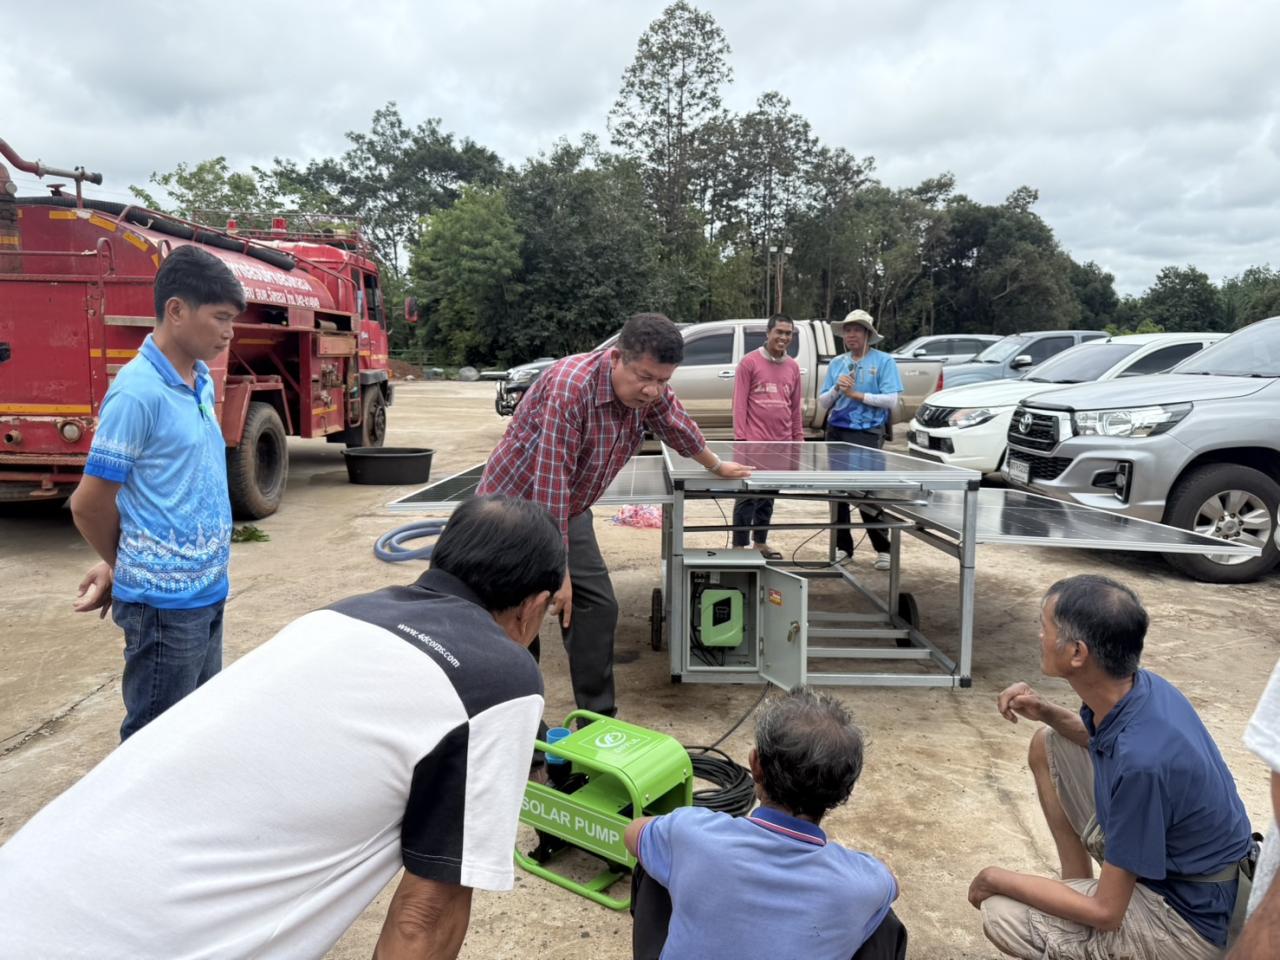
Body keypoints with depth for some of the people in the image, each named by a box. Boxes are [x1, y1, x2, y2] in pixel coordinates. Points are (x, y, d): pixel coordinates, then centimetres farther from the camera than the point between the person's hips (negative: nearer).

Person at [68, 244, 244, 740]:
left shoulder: (201, 382, 7)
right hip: (165, 601, -8)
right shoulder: (138, 391, -18)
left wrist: (119, 570, 13)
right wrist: (123, 569, 5)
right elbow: (89, 505, -13)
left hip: (207, 592, 8)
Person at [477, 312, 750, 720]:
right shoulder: (570, 385, -32)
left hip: (569, 512, 7)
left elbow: (679, 428, 14)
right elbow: (551, 480, -32)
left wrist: (717, 466, 32)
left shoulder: (650, 391, -9)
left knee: (598, 608, 1)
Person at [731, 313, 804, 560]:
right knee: (748, 496, -2)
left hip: (781, 444, 5)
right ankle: (739, 545, 5)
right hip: (754, 443, -5)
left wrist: (798, 438, 12)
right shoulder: (749, 362, -5)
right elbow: (739, 403, -7)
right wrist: (740, 437, -12)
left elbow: (796, 407, 15)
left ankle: (760, 542, 24)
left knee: (768, 496, 13)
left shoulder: (793, 367, 11)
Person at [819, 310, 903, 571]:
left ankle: (883, 548, 6)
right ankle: (843, 545, 16)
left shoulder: (883, 361, 1)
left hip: (867, 433, -5)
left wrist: (857, 394, -13)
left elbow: (891, 400, -9)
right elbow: (823, 402, 11)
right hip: (836, 431, 5)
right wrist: (837, 389, -8)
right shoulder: (837, 363, 13)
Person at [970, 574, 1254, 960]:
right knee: (1047, 744, 7)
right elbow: (1098, 737, 16)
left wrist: (999, 880, -13)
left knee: (1002, 915, -17)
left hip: (1191, 917, -8)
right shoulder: (1138, 685, -12)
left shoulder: (1141, 761, -36)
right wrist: (1046, 712, -6)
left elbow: (1106, 913, -26)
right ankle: (1079, 884, 15)